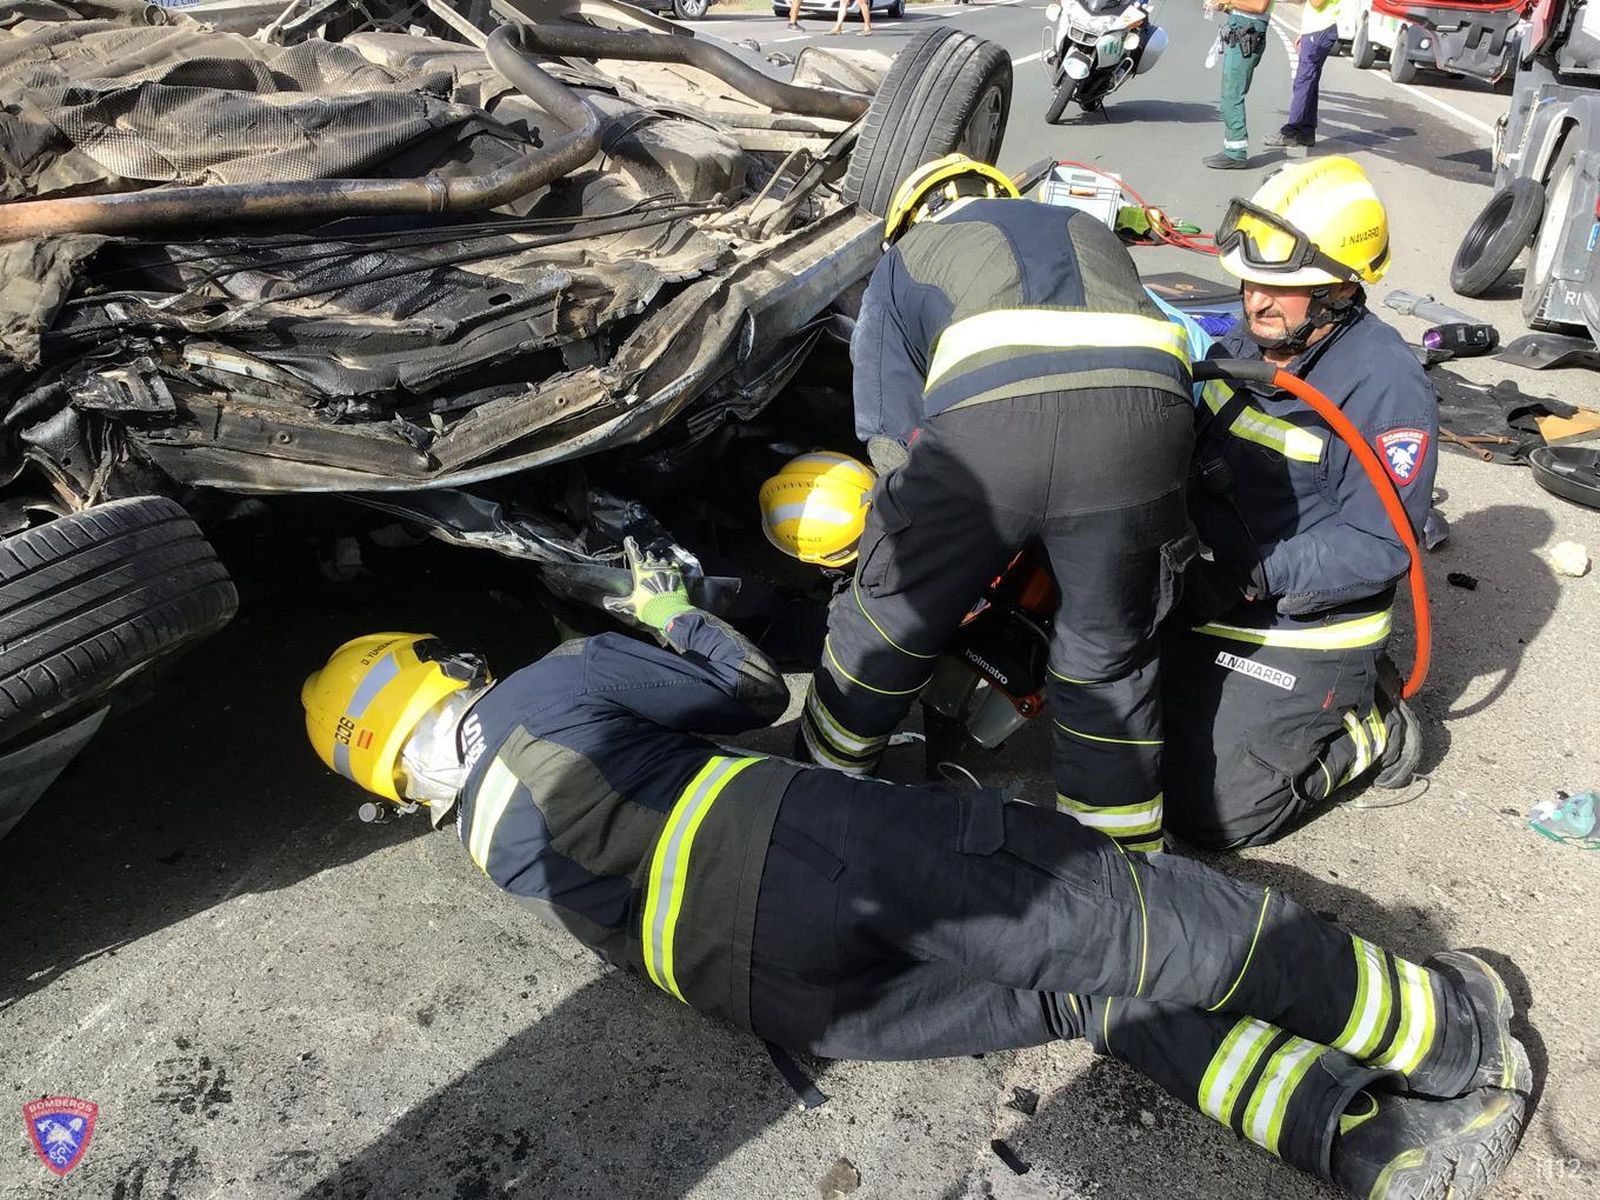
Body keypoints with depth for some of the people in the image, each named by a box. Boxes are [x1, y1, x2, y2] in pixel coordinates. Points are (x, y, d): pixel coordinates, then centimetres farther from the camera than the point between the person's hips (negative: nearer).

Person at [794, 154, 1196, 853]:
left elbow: (890, 430, 20)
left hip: (988, 420, -2)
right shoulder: (1092, 233, 43)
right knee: (1108, 656, 20)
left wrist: (933, 531, 31)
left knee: (892, 619, 19)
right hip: (1144, 413, 3)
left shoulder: (906, 254, 31)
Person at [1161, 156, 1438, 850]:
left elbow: (1379, 546, -22)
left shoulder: (1386, 386, -20)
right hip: (1203, 602, 8)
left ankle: (1368, 730, 13)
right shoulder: (1240, 348, 3)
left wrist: (1253, 577, -29)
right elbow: (1189, 457, 11)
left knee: (1209, 814, -8)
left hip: (1303, 636, -8)